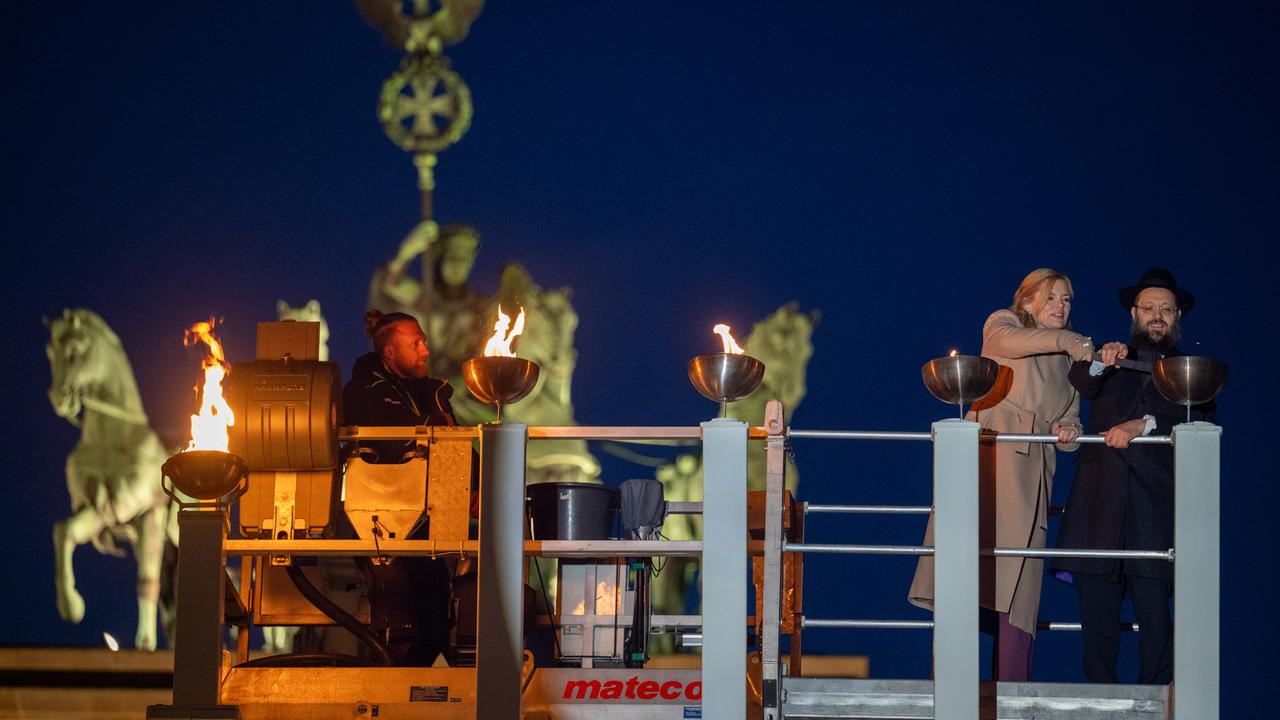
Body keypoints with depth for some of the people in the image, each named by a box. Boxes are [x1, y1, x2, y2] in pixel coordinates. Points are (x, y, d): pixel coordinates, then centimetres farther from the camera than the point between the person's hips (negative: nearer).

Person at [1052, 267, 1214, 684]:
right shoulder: (1112, 361, 21)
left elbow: (1202, 420, 0)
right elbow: (1082, 383, 0)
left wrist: (1144, 425, -14)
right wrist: (1102, 362, -22)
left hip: (1155, 505, -1)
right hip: (1101, 503, 1)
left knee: (1154, 615, -10)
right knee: (1096, 614, -3)